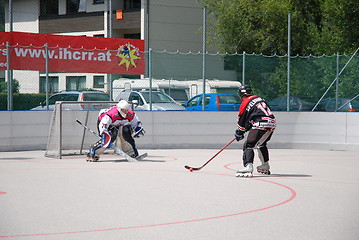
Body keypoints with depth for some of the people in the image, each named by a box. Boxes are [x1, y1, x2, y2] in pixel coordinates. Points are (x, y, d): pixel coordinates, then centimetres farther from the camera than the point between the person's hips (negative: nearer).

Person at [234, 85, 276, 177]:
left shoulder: (245, 103, 0)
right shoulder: (259, 98, 22)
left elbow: (242, 120, 8)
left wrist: (239, 132, 22)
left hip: (261, 126, -8)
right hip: (272, 124, 8)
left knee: (248, 145, -7)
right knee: (261, 144, 29)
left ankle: (248, 167, -26)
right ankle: (265, 167, 38)